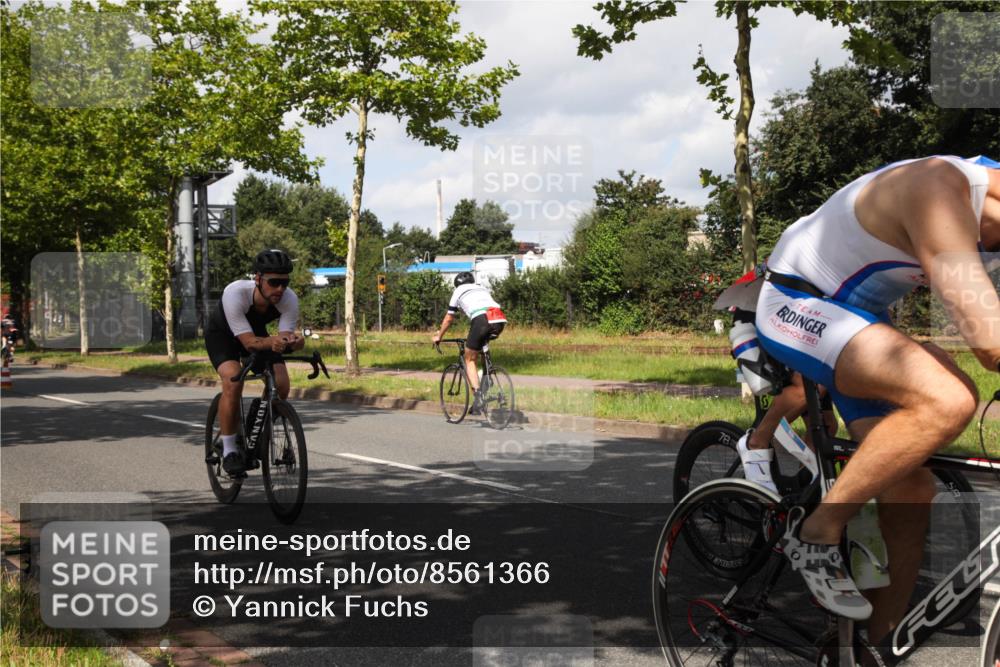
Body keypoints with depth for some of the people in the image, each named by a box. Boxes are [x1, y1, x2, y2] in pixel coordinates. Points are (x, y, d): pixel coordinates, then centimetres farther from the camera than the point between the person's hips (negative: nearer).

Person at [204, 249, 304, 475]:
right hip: (222, 334, -3)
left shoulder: (289, 300, -30)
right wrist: (272, 342, -62)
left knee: (281, 384, -17)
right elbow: (249, 342, -41)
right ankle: (229, 449, -15)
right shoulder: (235, 293, -40)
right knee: (233, 381, -29)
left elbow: (284, 337, -31)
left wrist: (292, 342, -55)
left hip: (257, 331, 4)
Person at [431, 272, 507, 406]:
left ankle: (477, 396, -2)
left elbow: (448, 319, 30)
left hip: (481, 320, -5)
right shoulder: (483, 288, 36)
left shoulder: (458, 291, 24)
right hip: (500, 321, 5)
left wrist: (438, 336, 45)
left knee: (470, 360, 11)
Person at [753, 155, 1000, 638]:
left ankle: (882, 644, 16)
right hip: (798, 306, -9)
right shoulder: (939, 188, -29)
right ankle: (816, 533, -15)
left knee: (910, 495, 2)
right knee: (949, 399, -30)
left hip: (857, 315, 9)